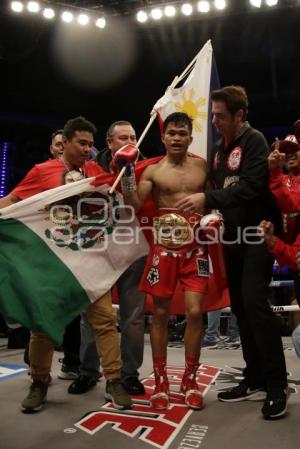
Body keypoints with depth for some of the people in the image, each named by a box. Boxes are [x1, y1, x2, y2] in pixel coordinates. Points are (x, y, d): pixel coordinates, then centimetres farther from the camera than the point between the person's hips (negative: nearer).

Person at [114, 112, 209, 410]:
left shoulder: (203, 167, 9)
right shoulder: (153, 171, 3)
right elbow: (133, 206, -7)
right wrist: (127, 172, -15)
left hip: (195, 248, 1)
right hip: (163, 249, -1)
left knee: (195, 311, -5)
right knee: (160, 313, 4)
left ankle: (190, 379, 14)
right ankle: (160, 381, 19)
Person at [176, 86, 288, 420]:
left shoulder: (254, 141, -8)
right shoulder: (220, 148, 15)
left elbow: (251, 186, -21)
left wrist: (208, 199, -26)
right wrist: (214, 214, -1)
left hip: (256, 234, -8)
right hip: (232, 237, 8)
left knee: (255, 302, -15)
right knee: (240, 306, 7)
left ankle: (277, 384, -2)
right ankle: (255, 380, 17)